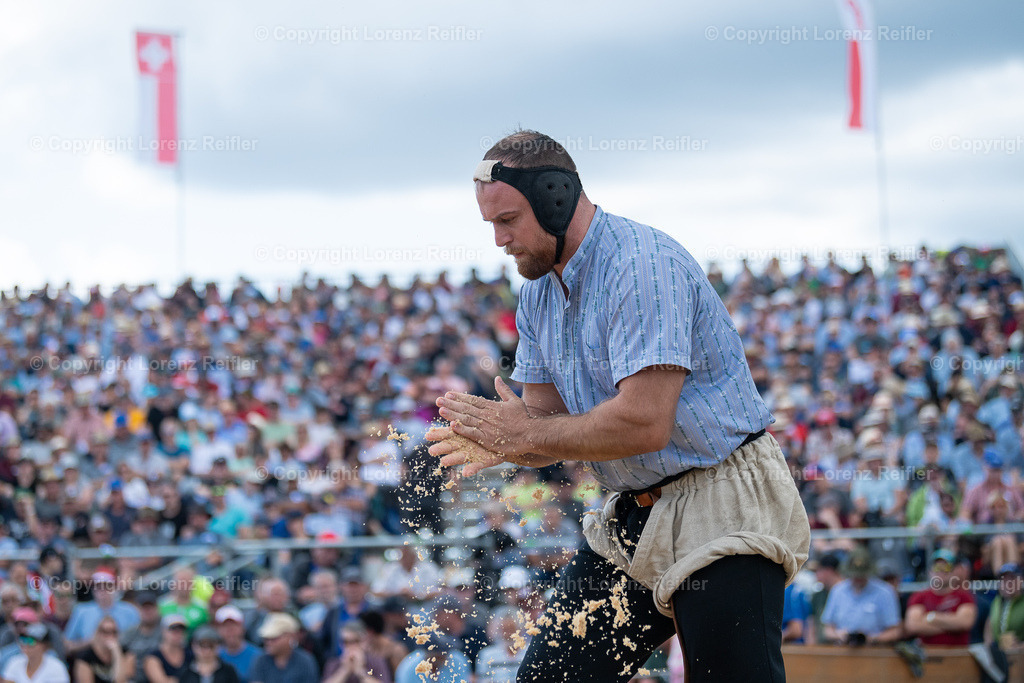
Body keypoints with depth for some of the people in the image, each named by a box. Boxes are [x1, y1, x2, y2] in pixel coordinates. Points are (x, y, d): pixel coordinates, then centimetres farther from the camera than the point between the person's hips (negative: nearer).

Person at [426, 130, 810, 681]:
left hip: (721, 510, -9)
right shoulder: (539, 295, 10)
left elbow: (644, 423, -27)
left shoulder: (643, 264, -20)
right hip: (635, 515, 9)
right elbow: (545, 422, 9)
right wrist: (497, 442, -15)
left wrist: (526, 434, -17)